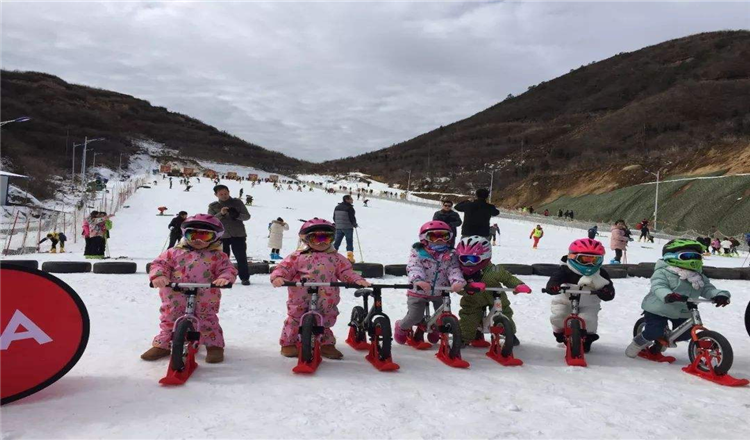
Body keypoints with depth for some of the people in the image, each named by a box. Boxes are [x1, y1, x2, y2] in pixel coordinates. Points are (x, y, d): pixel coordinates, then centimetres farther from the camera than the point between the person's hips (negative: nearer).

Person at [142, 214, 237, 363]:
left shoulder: (217, 256, 1)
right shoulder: (175, 252, 4)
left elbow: (228, 269, -3)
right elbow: (159, 263, 1)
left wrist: (224, 278, -26)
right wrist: (158, 275, -20)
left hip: (204, 300, -2)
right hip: (175, 299, 2)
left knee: (208, 321, 4)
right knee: (169, 321, 13)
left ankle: (214, 346, 18)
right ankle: (162, 345, 29)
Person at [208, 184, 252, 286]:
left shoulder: (237, 202, 3)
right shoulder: (213, 206, 5)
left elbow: (247, 216, -1)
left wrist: (237, 215, -22)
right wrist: (221, 214, -24)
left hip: (238, 235, -1)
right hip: (221, 236, 1)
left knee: (241, 257, -1)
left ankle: (245, 278, 8)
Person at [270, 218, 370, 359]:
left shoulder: (336, 258, 5)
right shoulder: (298, 256, -3)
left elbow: (346, 272, 5)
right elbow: (284, 268, -4)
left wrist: (357, 280, -12)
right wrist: (278, 277, -25)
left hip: (326, 303, 2)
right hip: (300, 301, -2)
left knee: (325, 323, 15)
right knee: (295, 320, 9)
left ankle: (326, 345, 31)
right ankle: (288, 344, 25)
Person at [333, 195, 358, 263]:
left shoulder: (337, 207, 7)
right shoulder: (349, 208, -15)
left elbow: (334, 218, 11)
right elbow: (352, 218, -14)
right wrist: (355, 224, 5)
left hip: (338, 228, 6)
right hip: (348, 228, -6)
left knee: (337, 242, 11)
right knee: (349, 242, 3)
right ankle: (350, 257, 1)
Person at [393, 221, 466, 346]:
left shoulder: (450, 255, -3)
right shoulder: (417, 253, -11)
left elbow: (454, 270, -14)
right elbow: (414, 268, -24)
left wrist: (458, 281, -37)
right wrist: (418, 280, -46)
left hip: (440, 292, 3)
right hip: (418, 292, -3)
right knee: (415, 316, -8)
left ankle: (434, 328, 38)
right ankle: (401, 327, 27)